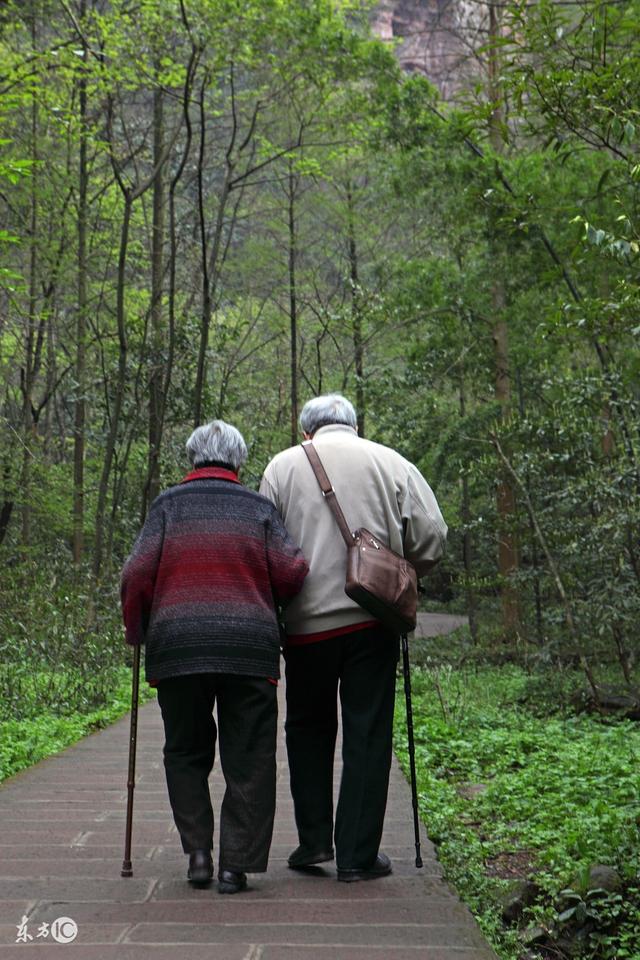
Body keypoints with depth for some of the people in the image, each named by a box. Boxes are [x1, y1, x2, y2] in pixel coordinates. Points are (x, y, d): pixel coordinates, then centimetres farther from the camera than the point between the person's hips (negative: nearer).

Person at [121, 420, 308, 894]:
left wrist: (137, 632, 14)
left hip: (176, 645, 1)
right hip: (249, 646, 0)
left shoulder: (168, 505, 7)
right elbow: (291, 572, 0)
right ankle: (236, 864, 6)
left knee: (186, 753, 16)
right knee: (247, 758, 7)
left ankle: (198, 851, 10)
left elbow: (137, 575, -1)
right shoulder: (259, 507, 8)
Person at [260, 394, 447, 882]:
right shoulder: (390, 463, 4)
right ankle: (358, 855, 10)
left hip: (307, 622, 1)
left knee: (308, 729, 18)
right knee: (367, 734, 6)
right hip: (372, 621, 0)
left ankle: (314, 839, 16)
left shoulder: (283, 465, 4)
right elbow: (432, 537, -1)